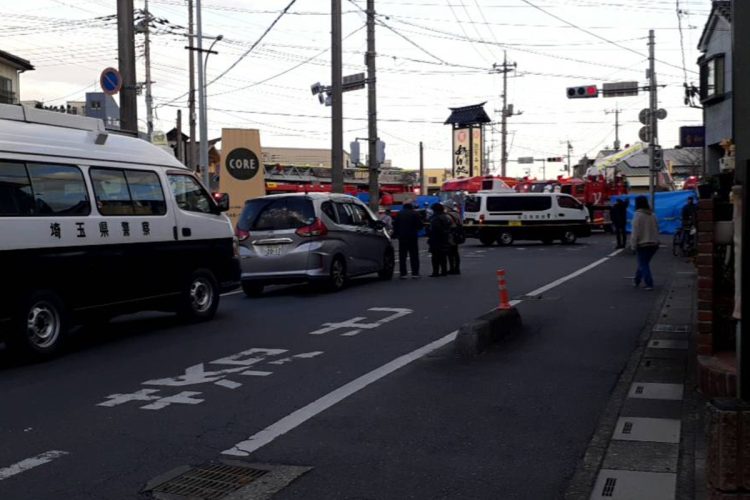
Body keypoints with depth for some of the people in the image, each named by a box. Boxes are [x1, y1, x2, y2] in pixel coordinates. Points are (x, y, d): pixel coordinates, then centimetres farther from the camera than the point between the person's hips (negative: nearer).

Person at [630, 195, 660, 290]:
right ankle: (637, 280, 31)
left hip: (642, 244, -7)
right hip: (654, 243, 7)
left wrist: (633, 245, -10)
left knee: (643, 265, 0)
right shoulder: (652, 215, 7)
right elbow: (657, 229, 13)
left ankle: (649, 284, -5)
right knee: (643, 263, 19)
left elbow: (635, 232, -15)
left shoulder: (638, 215, -14)